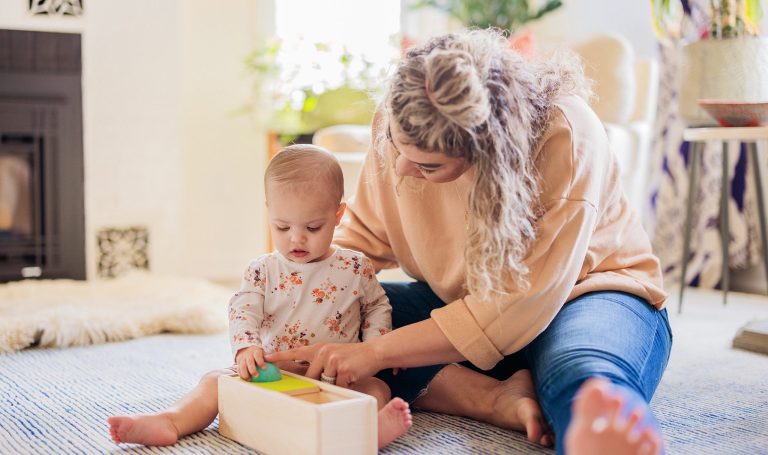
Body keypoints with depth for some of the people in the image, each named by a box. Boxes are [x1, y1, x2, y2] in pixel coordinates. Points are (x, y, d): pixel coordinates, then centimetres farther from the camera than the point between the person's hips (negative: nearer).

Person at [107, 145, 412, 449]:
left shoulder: (356, 268, 3)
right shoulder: (262, 271, 4)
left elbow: (377, 307, 16)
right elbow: (242, 311, -8)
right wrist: (246, 347, -30)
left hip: (336, 378, -2)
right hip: (270, 375, 2)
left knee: (376, 388, -29)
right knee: (216, 381, -12)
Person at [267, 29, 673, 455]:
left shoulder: (567, 138, -28)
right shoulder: (399, 126, -13)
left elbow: (518, 307, -28)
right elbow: (365, 236, 3)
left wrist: (376, 352, -28)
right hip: (460, 300, 5)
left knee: (588, 381, -40)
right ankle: (502, 401, -32)